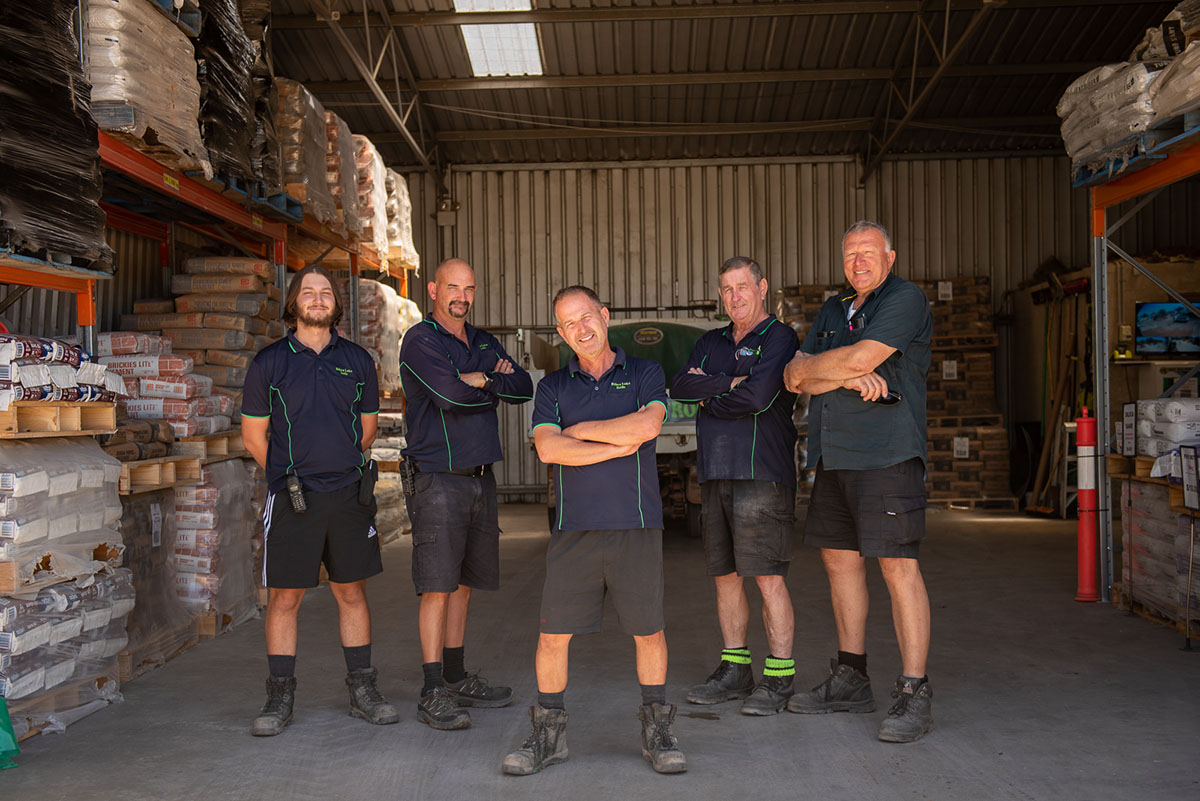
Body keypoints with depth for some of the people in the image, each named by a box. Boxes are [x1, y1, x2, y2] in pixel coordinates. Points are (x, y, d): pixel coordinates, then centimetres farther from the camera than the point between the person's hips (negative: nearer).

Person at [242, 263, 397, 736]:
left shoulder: (357, 360, 7)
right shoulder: (269, 362, 1)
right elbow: (253, 434, 7)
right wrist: (288, 477, 8)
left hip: (348, 493, 2)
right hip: (291, 499, -2)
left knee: (352, 592, 8)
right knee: (285, 596, 2)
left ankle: (362, 692, 19)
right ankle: (279, 699, 15)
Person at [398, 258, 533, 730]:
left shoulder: (484, 344, 17)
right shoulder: (420, 341, -6)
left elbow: (524, 389, 5)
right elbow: (453, 396, -20)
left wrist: (481, 381, -10)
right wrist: (494, 385, -1)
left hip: (480, 477, 7)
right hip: (437, 478, -7)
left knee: (464, 583, 13)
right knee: (437, 586, -7)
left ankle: (457, 680, 23)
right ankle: (433, 696, -1)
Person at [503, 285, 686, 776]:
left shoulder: (644, 373, 6)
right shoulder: (554, 386, 10)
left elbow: (647, 425, -14)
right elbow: (548, 449, -7)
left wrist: (579, 430, -6)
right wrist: (618, 446, -9)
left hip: (636, 523, -1)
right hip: (574, 528, 1)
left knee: (648, 632, 6)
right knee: (553, 634, 3)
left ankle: (656, 734, 22)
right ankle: (549, 735, 19)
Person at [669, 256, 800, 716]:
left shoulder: (779, 338, -1)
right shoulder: (710, 343, 20)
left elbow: (758, 397, -16)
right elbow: (679, 388, 4)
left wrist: (709, 398, 0)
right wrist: (729, 382, -8)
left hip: (761, 473, -6)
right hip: (715, 472, 6)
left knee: (768, 577, -6)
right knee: (724, 575, 9)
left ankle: (779, 677, 3)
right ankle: (734, 670, 19)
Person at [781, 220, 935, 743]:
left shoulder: (906, 299, -3)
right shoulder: (832, 311, 19)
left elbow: (860, 358, -16)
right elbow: (794, 378, 8)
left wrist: (807, 369, 1)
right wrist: (849, 378, -9)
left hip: (886, 454, -8)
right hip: (833, 457, 8)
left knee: (897, 566, -8)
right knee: (839, 559, 11)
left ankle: (914, 695, -2)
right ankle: (850, 682, 23)